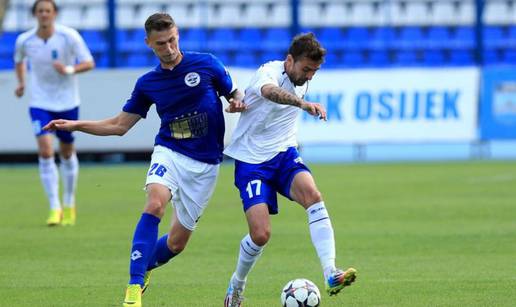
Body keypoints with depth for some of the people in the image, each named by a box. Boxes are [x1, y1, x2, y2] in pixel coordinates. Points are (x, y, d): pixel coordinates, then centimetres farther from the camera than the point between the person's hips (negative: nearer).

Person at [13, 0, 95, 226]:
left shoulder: (69, 36, -14)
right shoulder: (24, 40, -7)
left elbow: (89, 63, -13)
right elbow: (19, 59, 16)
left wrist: (69, 70, -31)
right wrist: (21, 83, 1)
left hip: (67, 103, 0)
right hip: (40, 103, 0)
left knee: (67, 152, 13)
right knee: (45, 150, -17)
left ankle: (69, 204, 33)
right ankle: (54, 208, -12)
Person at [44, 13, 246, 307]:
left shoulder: (207, 64, -2)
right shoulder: (147, 84, 4)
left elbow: (235, 94, 11)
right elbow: (120, 125, 12)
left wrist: (237, 103, -14)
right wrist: (75, 125, 2)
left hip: (205, 163, 0)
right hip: (169, 153, 1)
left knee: (177, 243, 1)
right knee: (155, 203, -31)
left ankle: (144, 267, 36)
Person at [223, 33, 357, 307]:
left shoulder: (302, 81, 4)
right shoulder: (269, 72, -19)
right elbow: (270, 91, -46)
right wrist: (304, 104, -64)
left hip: (284, 155, 5)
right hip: (252, 161, -5)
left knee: (313, 195, -27)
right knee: (260, 235, -15)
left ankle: (331, 275, -36)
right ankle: (237, 285, 17)